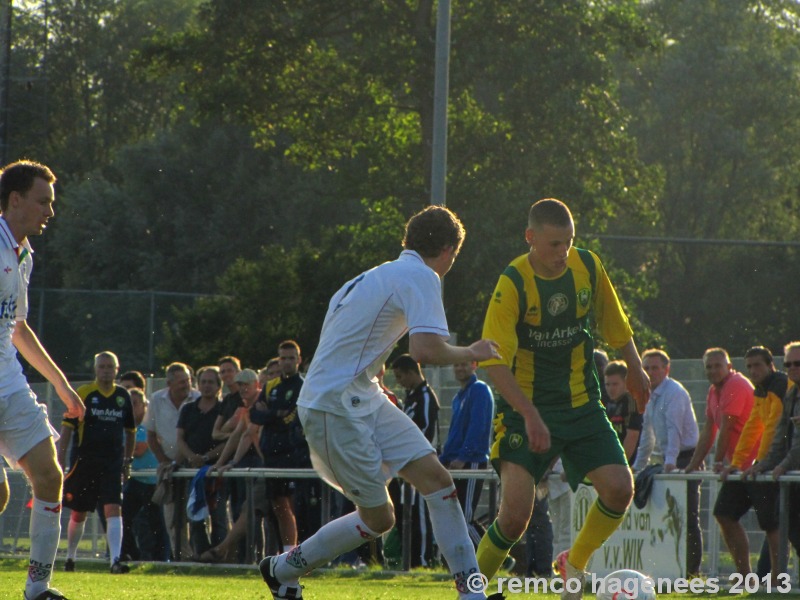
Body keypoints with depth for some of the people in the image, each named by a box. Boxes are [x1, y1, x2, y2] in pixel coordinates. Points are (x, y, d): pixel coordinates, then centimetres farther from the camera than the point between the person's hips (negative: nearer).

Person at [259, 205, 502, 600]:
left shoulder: (375, 277, 17)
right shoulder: (422, 278, -12)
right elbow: (426, 351, -24)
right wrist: (471, 353, -7)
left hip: (363, 400, 10)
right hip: (334, 407, -10)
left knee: (436, 478, -1)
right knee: (379, 518, -3)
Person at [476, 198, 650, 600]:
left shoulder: (587, 266, -3)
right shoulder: (513, 283, -18)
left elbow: (613, 323, 16)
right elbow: (494, 361, -23)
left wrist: (635, 371, 24)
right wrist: (530, 415, -32)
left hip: (582, 403, 5)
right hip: (526, 407, -4)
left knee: (620, 489, -11)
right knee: (515, 513, -17)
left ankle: (575, 564, 16)